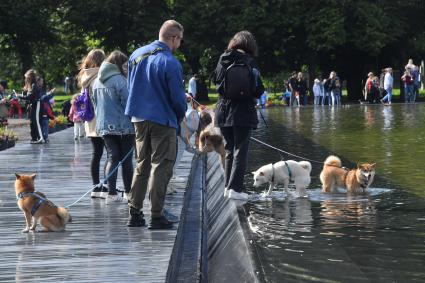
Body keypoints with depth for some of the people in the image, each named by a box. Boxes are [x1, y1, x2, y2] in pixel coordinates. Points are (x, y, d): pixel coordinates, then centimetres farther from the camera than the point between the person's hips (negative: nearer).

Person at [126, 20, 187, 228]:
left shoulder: (136, 55, 5)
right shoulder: (170, 63, -17)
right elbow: (178, 98, -13)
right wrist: (179, 117, 7)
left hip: (139, 119, 7)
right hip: (163, 121, -7)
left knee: (141, 166, 16)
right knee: (161, 168, 1)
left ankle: (134, 213, 16)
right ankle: (156, 217, 1)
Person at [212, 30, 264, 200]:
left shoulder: (223, 59, 4)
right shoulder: (248, 62, -10)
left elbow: (215, 80, 16)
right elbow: (258, 89, -9)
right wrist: (253, 95, 11)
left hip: (223, 111, 5)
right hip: (243, 111, -5)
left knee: (229, 150, 16)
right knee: (241, 151, 0)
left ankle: (227, 186, 17)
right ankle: (235, 188, -6)